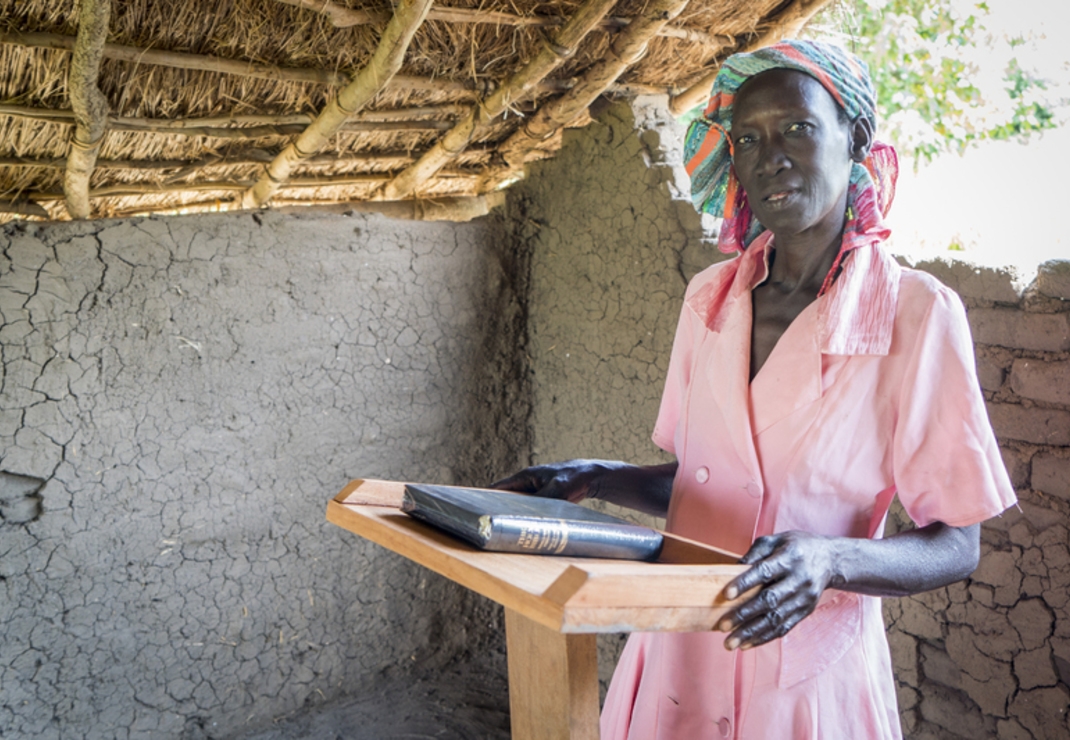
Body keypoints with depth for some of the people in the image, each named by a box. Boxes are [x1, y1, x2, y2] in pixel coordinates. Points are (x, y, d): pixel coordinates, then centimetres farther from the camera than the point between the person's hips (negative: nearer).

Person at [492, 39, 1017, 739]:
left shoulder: (916, 312, -12)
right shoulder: (708, 298, 2)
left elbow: (955, 545, -10)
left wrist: (830, 558, -27)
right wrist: (596, 479, -4)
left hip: (809, 674, -4)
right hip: (679, 653, 4)